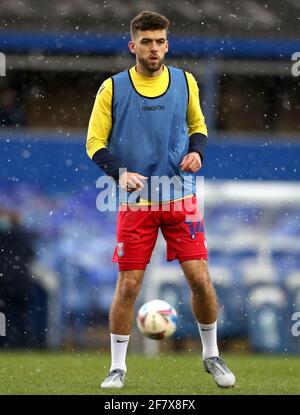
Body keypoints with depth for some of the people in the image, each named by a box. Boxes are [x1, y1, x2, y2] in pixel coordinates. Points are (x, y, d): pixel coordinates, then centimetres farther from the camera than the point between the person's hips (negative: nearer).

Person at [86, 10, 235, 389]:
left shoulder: (185, 82, 4)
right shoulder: (113, 88, -2)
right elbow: (95, 143, 0)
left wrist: (197, 152, -4)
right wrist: (120, 173, -17)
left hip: (180, 198, 2)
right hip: (135, 201, -1)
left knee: (200, 279, -5)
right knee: (128, 286, -3)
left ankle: (211, 355, 16)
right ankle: (117, 368, 11)